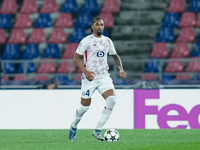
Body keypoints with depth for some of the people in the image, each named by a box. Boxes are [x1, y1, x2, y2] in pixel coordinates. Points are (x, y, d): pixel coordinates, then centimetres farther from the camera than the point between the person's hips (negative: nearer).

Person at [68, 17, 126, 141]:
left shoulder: (107, 41, 10)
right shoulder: (86, 41, -5)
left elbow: (115, 56, 24)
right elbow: (76, 57, -5)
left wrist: (121, 69, 7)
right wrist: (85, 71, -18)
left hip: (104, 77, 4)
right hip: (90, 78, -4)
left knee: (112, 100, -19)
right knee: (85, 106, 0)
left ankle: (98, 130, -13)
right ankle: (74, 126, 31)